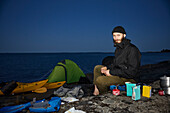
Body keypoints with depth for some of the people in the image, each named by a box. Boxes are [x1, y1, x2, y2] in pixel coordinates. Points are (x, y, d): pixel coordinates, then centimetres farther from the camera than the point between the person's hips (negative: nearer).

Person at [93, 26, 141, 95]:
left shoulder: (132, 49, -20)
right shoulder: (118, 48, 9)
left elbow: (131, 72, -24)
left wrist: (111, 72, -20)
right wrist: (107, 67, 0)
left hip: (129, 78, -9)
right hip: (119, 73, 9)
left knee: (100, 80, -26)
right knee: (97, 68, 12)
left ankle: (104, 93, 4)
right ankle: (96, 88, 12)